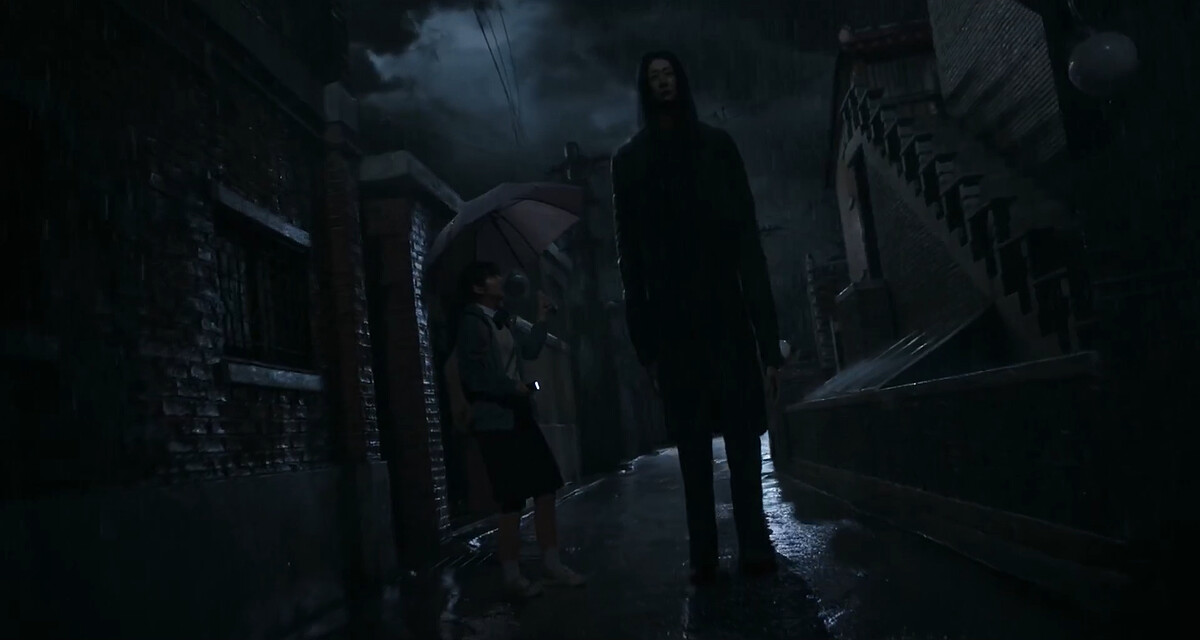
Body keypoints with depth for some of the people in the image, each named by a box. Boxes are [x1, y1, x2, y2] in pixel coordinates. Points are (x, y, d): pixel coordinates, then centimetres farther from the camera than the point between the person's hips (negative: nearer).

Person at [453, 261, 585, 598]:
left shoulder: (502, 319, 13)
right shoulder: (471, 322, -11)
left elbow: (529, 351, 21)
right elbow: (473, 375, -16)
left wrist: (541, 319, 13)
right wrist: (514, 387, -12)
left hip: (520, 415, 8)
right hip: (495, 421, -8)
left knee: (546, 489, 9)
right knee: (512, 501, -2)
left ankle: (552, 563, 21)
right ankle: (512, 574, 13)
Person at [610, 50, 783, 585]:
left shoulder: (717, 146, 13)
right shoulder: (629, 161, 12)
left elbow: (748, 241, 6)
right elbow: (630, 256, 5)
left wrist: (768, 333, -3)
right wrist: (645, 336, -3)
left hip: (727, 310, 0)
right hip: (673, 321, 0)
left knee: (743, 434, -2)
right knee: (692, 443, 1)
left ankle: (754, 544, 4)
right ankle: (703, 552, 4)